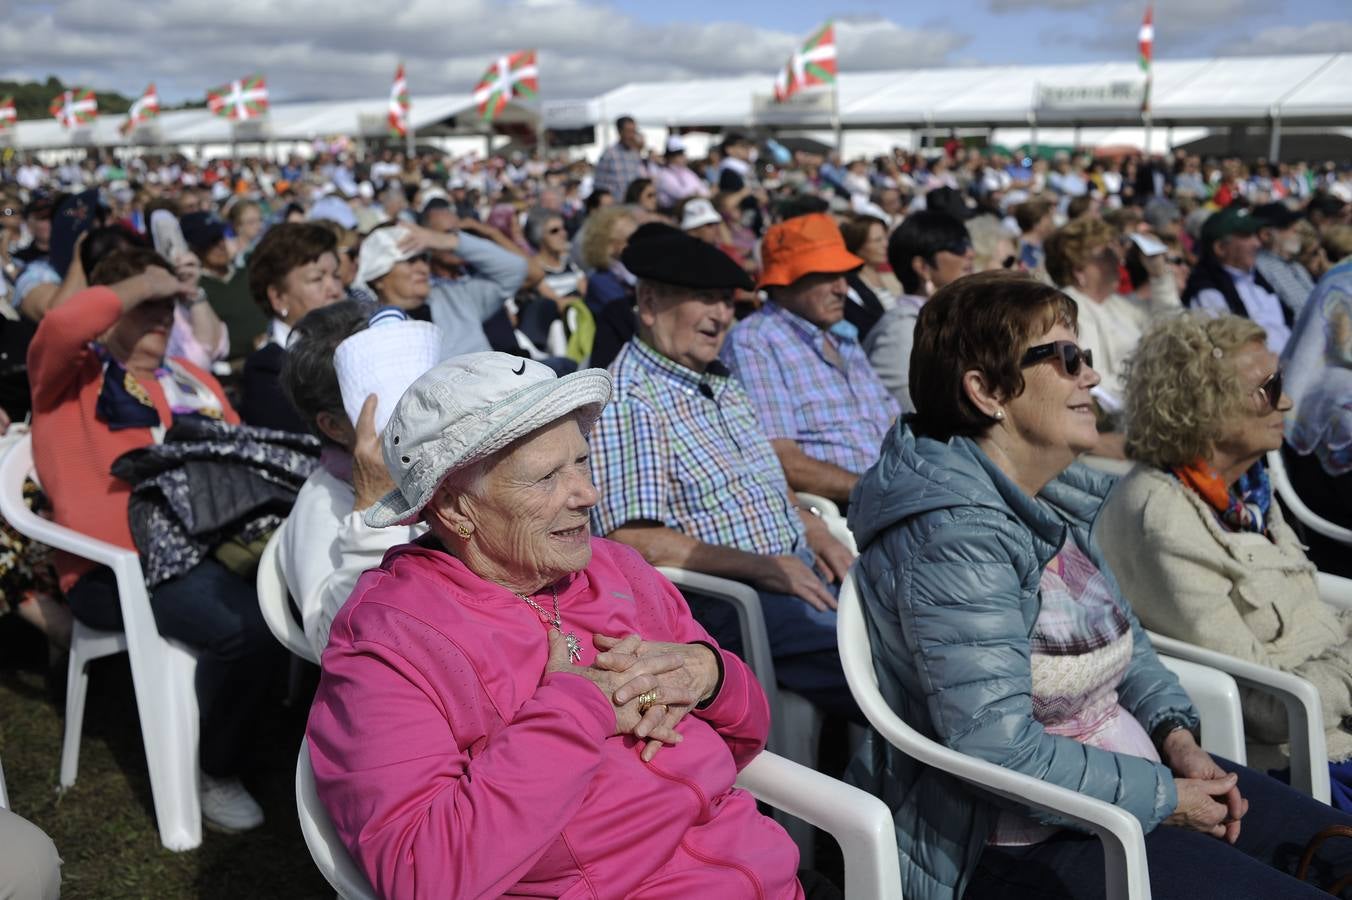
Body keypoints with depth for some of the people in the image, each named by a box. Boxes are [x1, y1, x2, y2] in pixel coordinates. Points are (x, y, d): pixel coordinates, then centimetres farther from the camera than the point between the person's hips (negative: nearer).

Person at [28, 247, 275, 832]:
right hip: (113, 567, -5)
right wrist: (138, 286, -1)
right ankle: (212, 775, -7)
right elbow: (63, 324, -16)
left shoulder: (192, 380, 25)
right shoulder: (70, 374, 8)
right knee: (241, 627, -32)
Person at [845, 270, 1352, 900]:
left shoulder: (1050, 498, 4)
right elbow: (999, 749, -29)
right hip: (1022, 840, -9)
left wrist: (1177, 736, -1)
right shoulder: (955, 535, -25)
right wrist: (1165, 800, -18)